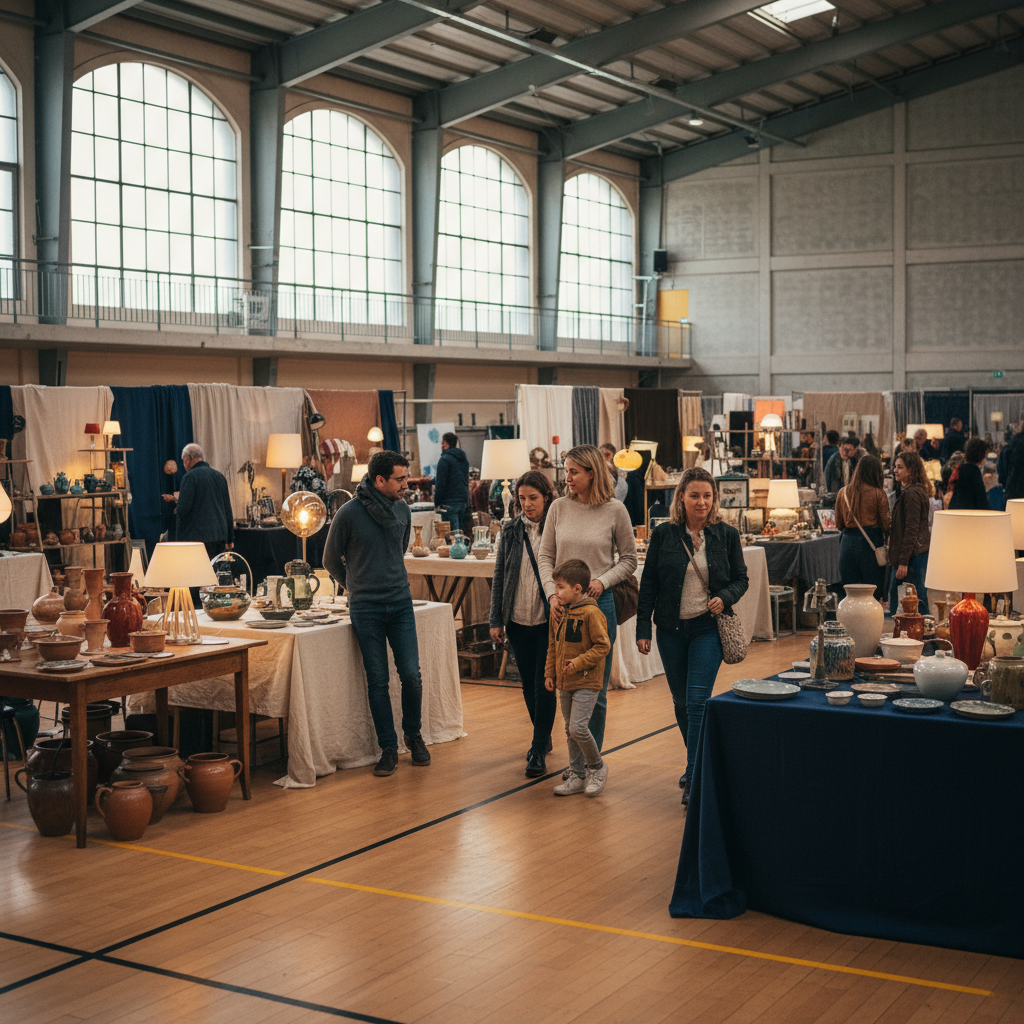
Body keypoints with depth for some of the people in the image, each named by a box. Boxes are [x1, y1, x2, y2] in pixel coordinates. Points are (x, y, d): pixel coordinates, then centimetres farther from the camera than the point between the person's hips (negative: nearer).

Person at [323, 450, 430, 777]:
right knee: (378, 682, 2)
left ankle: (413, 734, 21)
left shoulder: (403, 511, 3)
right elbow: (331, 561, 5)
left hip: (401, 603, 3)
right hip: (366, 609, -3)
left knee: (411, 675, -2)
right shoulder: (349, 513, -10)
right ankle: (388, 747, 13)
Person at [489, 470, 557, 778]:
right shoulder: (510, 532, 4)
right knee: (528, 684, 13)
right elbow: (499, 577, 8)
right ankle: (543, 737, 31)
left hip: (549, 620, -4)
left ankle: (538, 751, 3)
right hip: (519, 621, 4)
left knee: (544, 684, -4)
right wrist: (496, 620, 5)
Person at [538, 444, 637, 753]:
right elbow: (545, 557, 7)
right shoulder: (559, 508, 4)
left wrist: (602, 581, -11)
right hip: (562, 606, 2)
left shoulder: (615, 511, -3)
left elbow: (629, 560, 5)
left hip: (598, 603, -2)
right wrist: (552, 594, -7)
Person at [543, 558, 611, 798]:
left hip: (586, 682, -8)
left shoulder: (591, 613, -16)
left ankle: (597, 766, 7)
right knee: (570, 730, 12)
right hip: (564, 683, 8)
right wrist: (550, 673, 14)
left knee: (578, 727, -15)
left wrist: (579, 663, -20)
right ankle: (577, 775, 22)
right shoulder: (558, 613, 8)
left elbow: (603, 646, -14)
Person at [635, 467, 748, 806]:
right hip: (671, 629, 2)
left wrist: (724, 597, -14)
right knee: (680, 702, 13)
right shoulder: (664, 534, 0)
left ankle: (694, 779, -8)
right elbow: (648, 583, 3)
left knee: (698, 701, -11)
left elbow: (741, 579, 8)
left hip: (708, 628, -2)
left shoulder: (726, 535, -1)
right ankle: (699, 763, 33)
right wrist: (642, 628, -1)